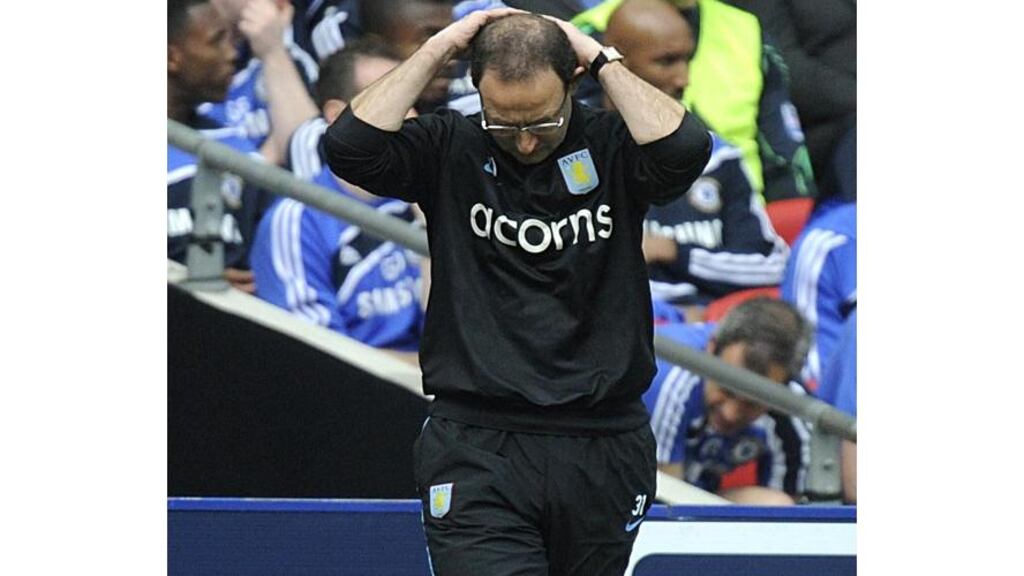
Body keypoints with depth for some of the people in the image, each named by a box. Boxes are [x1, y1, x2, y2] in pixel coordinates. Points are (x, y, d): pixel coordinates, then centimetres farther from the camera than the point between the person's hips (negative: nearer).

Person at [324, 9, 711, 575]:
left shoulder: (613, 147, 1)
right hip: (477, 449, -2)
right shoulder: (450, 150, 1)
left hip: (602, 453, 2)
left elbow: (684, 148, -20)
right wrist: (437, 49, -10)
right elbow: (350, 146, -15)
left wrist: (602, 60, -10)